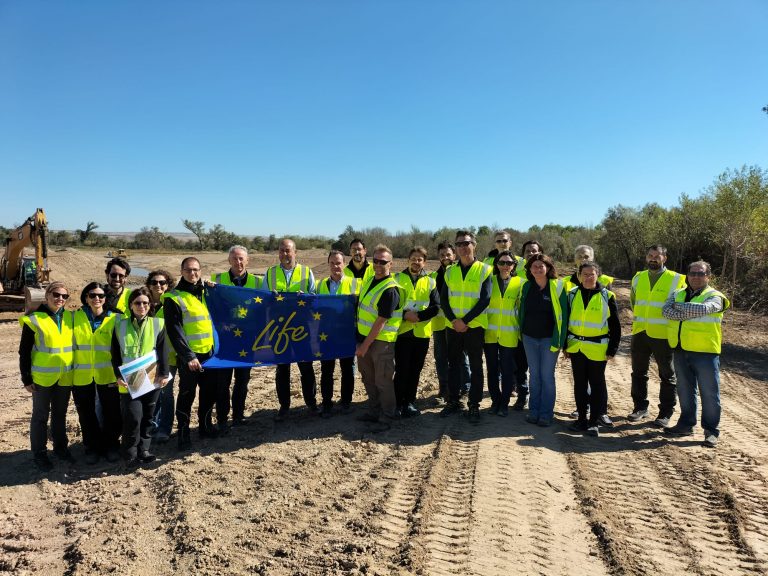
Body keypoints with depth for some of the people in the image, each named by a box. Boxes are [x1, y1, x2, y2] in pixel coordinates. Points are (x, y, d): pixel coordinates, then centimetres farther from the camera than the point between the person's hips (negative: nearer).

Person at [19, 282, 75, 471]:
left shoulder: (70, 318, 3)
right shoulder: (34, 319, -9)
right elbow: (24, 351, -6)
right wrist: (26, 378, -7)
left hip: (65, 377, 4)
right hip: (42, 377, -4)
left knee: (60, 414, 16)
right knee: (41, 416, 8)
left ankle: (61, 447, 30)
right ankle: (39, 454, 19)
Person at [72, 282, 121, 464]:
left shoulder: (115, 318, -2)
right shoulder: (75, 318, 0)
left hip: (107, 374, -1)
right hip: (82, 375, 1)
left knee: (111, 412, 8)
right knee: (86, 413, 12)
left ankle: (111, 446, 26)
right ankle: (92, 447, 29)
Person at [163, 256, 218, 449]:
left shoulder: (206, 292, 11)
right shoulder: (173, 298, -8)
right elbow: (174, 331, -13)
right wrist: (188, 357, -17)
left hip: (209, 352, 6)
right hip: (189, 356, -5)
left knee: (210, 390, 13)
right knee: (187, 394, 2)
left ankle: (206, 426, 29)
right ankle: (183, 432, 15)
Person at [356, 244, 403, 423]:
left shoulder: (390, 290, -19)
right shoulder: (369, 281, 9)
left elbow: (381, 322, -20)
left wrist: (365, 345, -17)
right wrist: (361, 341, 17)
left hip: (381, 341, -8)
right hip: (364, 337, 8)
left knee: (383, 381, 2)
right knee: (368, 379, 16)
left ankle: (390, 415, 17)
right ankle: (374, 412, 30)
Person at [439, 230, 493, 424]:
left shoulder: (484, 270, -4)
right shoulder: (450, 271, 6)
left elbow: (485, 299, -11)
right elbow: (443, 299, 4)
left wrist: (465, 320, -16)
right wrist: (454, 320, -12)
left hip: (475, 326, -3)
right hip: (453, 326, 3)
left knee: (475, 366, 5)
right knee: (453, 364, 11)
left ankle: (474, 405, 15)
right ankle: (453, 401, 24)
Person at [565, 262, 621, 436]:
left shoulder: (607, 296, -3)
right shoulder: (572, 294, 3)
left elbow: (615, 327, 0)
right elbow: (565, 321, 9)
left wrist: (612, 350, -4)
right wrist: (565, 346, 7)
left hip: (597, 349, -3)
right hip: (576, 348, 3)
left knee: (597, 384, 6)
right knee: (579, 384, 11)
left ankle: (594, 421, 15)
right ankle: (582, 418, 23)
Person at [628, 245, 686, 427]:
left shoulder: (676, 280, -4)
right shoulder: (638, 278, 9)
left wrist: (671, 325, 0)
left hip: (663, 335, -4)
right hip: (639, 333, 4)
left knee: (667, 376, 6)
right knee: (638, 372, 12)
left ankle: (666, 413, 16)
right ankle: (640, 407, 25)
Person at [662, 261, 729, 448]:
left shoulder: (714, 296, -4)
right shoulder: (678, 294, 10)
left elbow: (703, 309, -25)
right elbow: (666, 310, -8)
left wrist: (678, 306, -12)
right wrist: (689, 314, -20)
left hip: (705, 352, -5)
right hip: (681, 350, 5)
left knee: (709, 392, 2)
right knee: (685, 390, 15)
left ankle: (711, 431, 13)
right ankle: (686, 424, 28)